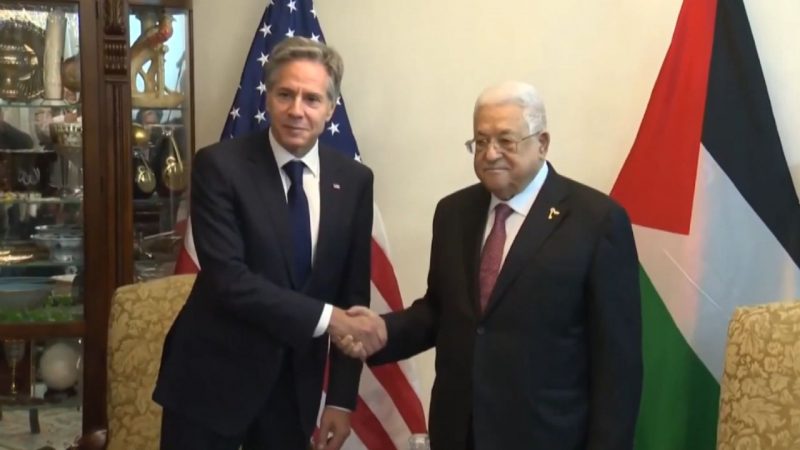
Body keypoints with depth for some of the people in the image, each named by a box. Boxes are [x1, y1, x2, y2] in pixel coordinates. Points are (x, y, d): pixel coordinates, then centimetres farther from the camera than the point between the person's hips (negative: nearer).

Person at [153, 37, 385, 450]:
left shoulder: (353, 180, 1)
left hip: (296, 381, 4)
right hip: (214, 376, -3)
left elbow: (352, 294, 3)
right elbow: (229, 279, -20)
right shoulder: (219, 165, -12)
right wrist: (325, 317, -23)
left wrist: (341, 398, 0)